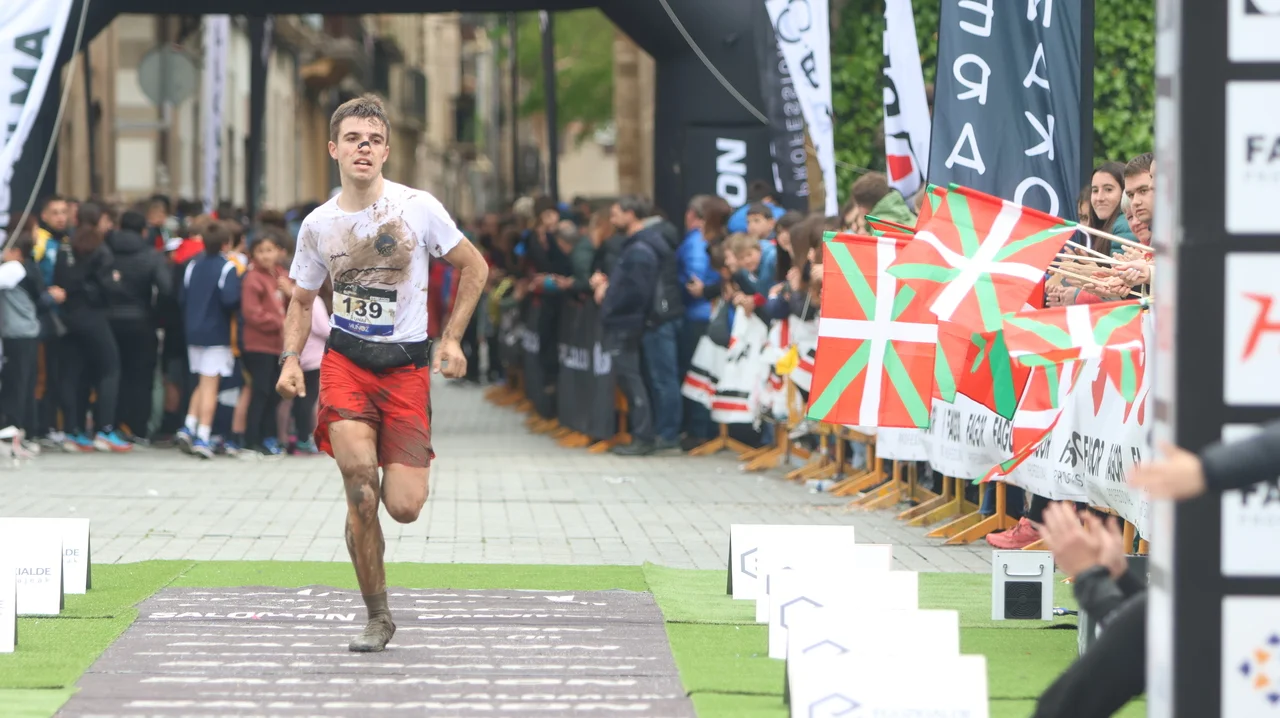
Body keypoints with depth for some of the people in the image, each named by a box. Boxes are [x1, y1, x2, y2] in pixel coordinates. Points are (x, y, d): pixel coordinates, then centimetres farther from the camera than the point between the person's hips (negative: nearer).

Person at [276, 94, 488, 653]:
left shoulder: (418, 207, -3)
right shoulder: (318, 225, 4)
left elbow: (474, 267, 8)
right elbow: (302, 299, 18)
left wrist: (451, 339, 0)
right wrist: (291, 358, 2)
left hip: (407, 366, -1)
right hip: (346, 359, 1)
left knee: (404, 508, -10)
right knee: (358, 478, -22)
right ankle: (377, 616, -8)